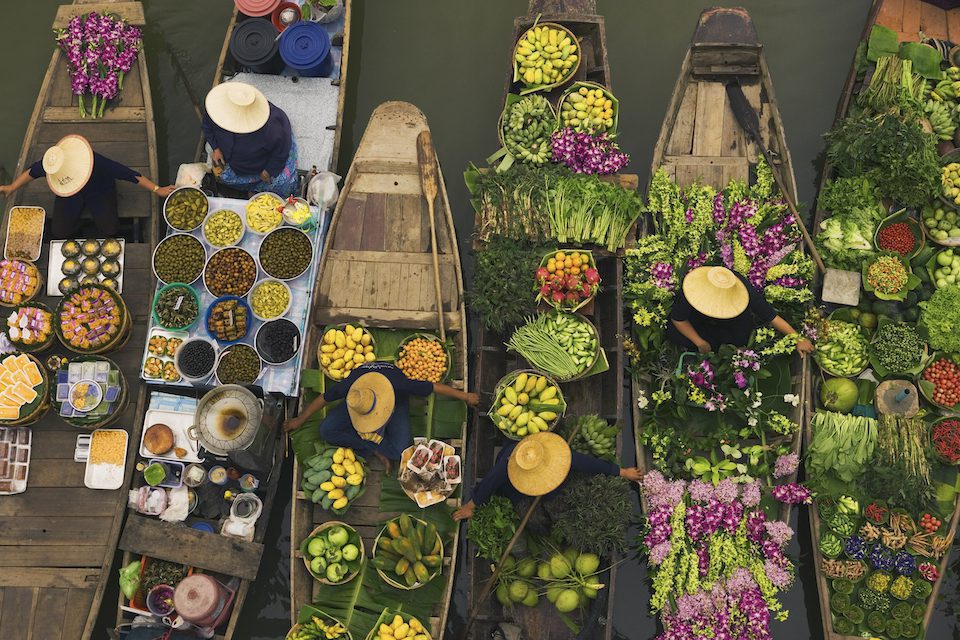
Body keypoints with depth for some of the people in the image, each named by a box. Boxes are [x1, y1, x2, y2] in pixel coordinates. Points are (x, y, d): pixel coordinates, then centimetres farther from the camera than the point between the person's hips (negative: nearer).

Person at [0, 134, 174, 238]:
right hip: (70, 198, 2)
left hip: (100, 192, -2)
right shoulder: (49, 164, -33)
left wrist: (157, 189, -33)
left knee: (110, 230, -15)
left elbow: (129, 174, -37)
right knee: (59, 233, -7)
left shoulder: (97, 162, -43)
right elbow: (32, 171, -9)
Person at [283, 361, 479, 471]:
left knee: (400, 452, -27)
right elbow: (323, 399, -16)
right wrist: (300, 420, -2)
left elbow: (435, 387, -29)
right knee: (326, 431, -20)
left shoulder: (398, 384, -44)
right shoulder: (348, 386, -38)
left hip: (395, 402, -2)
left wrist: (465, 396, -16)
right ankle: (377, 447, -13)